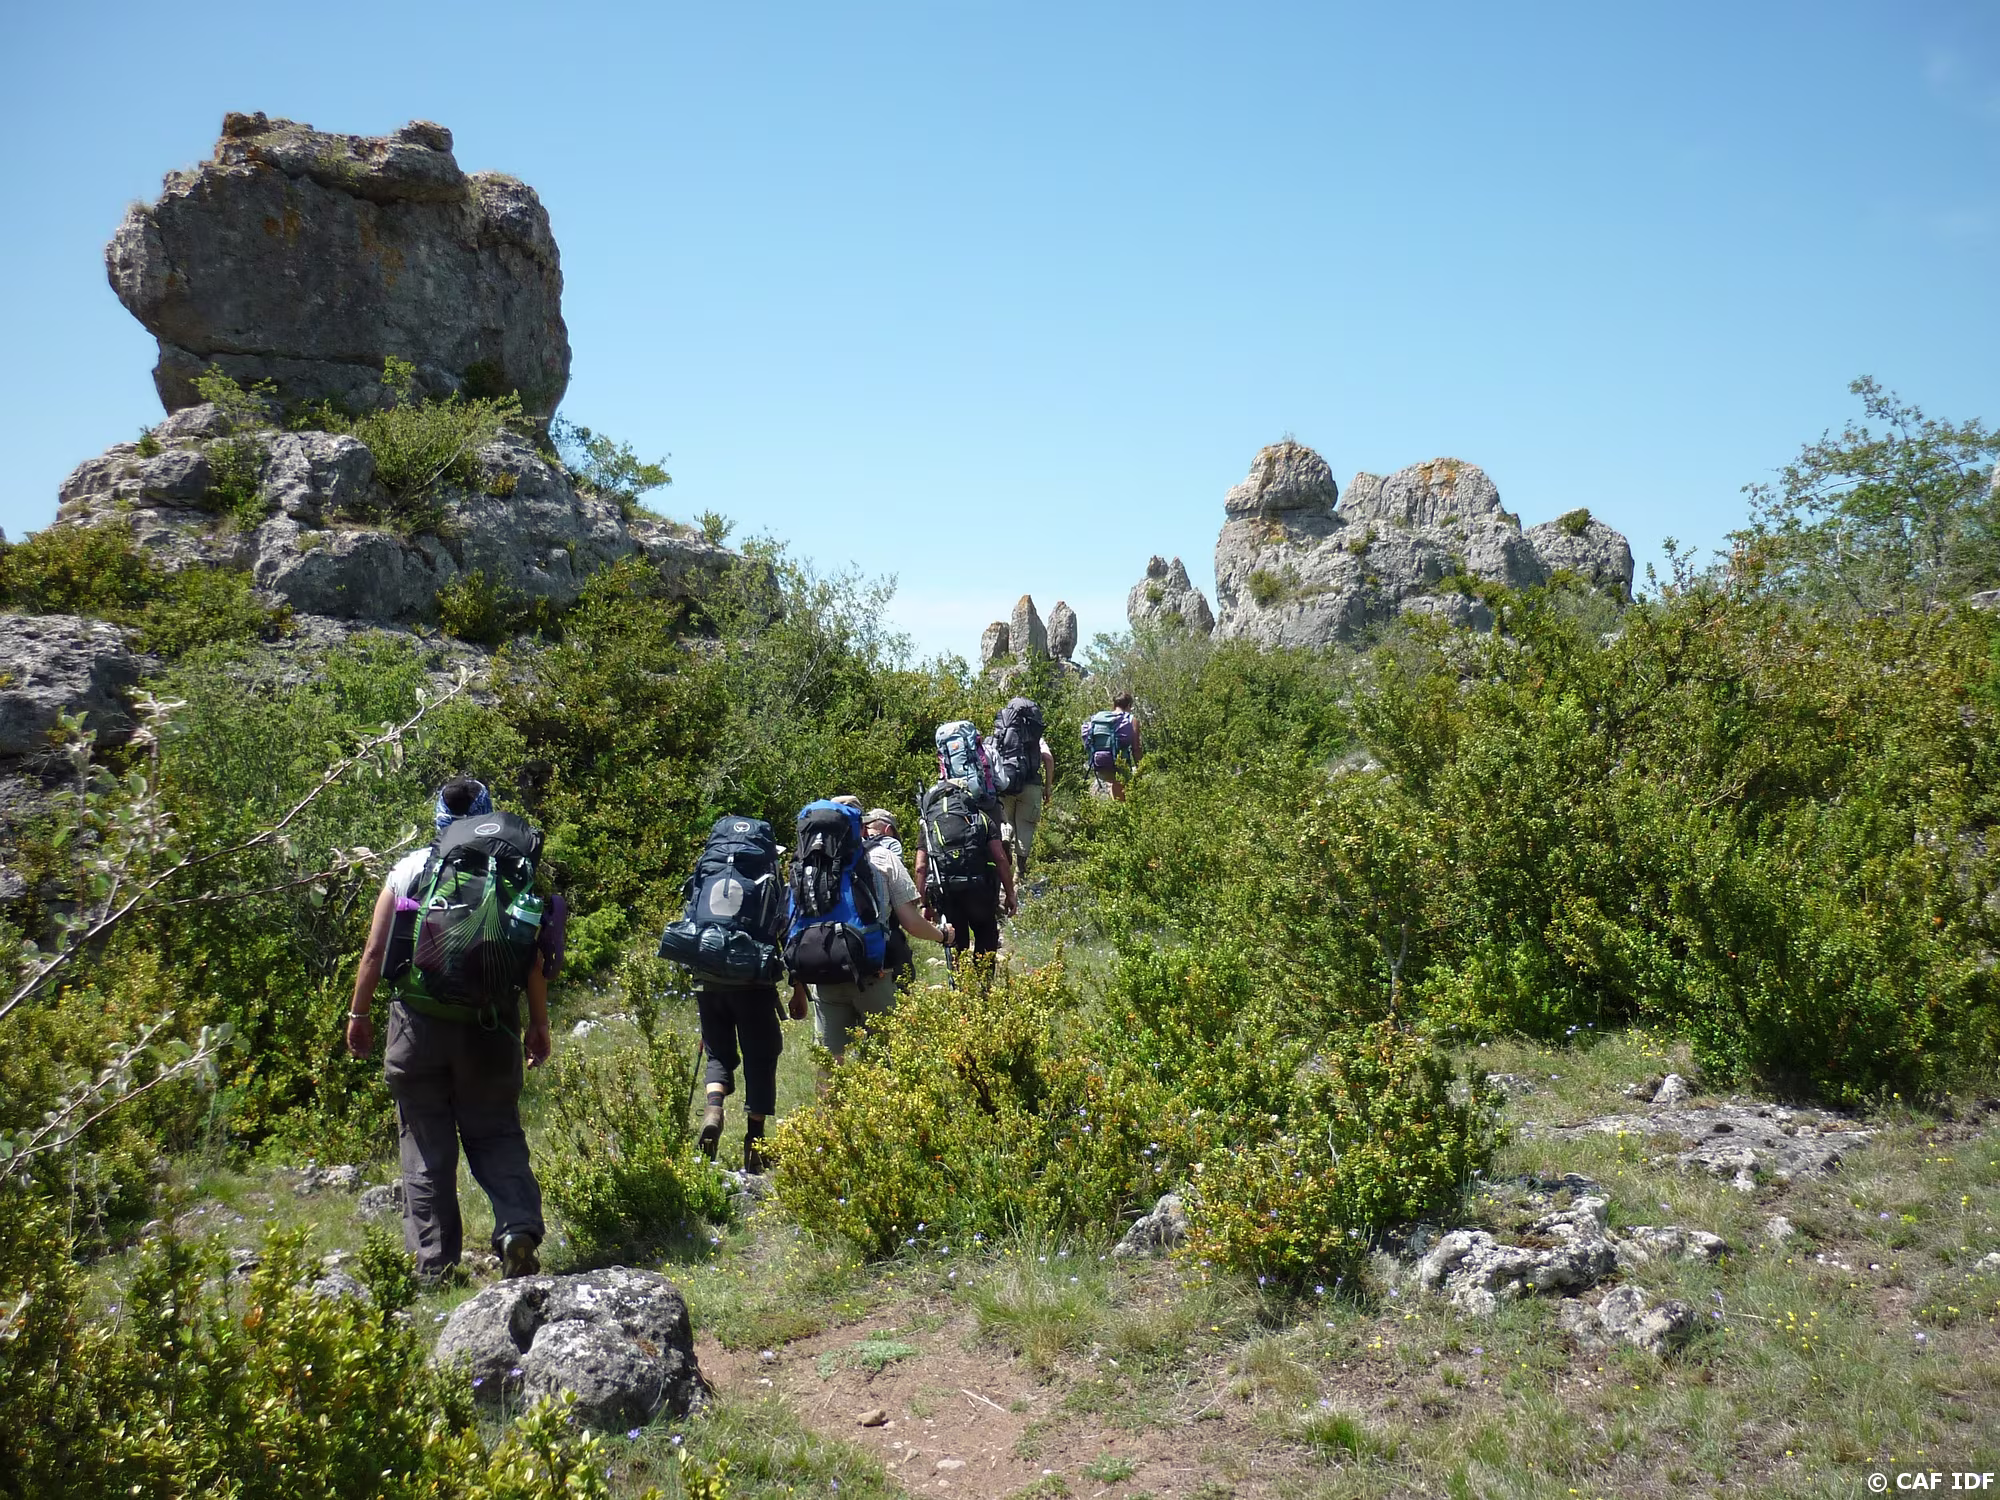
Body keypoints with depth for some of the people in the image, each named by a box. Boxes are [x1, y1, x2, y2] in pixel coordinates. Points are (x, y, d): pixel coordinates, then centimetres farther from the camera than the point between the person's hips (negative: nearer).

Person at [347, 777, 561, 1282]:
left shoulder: (410, 869, 1)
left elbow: (375, 951, 2)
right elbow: (534, 959, 0)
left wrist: (359, 1014, 14)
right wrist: (539, 1024, 10)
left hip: (419, 1020, 0)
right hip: (490, 1024, 1)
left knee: (426, 1143, 10)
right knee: (497, 1133, 12)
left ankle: (434, 1259, 13)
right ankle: (518, 1228, -8)